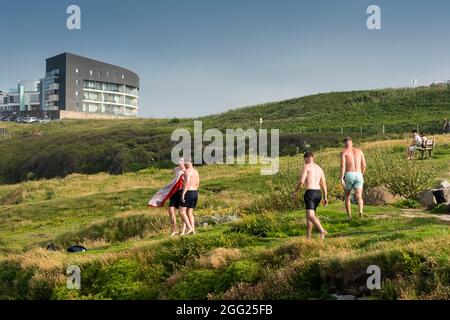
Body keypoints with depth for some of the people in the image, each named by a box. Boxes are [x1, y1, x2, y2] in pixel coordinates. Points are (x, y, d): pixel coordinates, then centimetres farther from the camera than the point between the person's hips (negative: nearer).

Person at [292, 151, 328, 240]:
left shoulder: (306, 167, -3)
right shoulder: (319, 168, 18)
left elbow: (301, 181, -11)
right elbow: (324, 184, 15)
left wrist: (295, 192, 2)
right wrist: (325, 197, 17)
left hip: (310, 193, -8)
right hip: (318, 193, 8)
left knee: (310, 216, -17)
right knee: (309, 214, 20)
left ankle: (322, 231, -38)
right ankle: (308, 236, 21)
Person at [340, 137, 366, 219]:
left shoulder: (344, 152, 4)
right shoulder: (359, 151, 15)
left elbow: (343, 165, -11)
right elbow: (364, 165, 12)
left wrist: (341, 178, -16)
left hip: (349, 175, -2)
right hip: (358, 175, 2)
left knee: (347, 196, 17)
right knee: (359, 197, -7)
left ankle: (349, 216, 16)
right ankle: (361, 210, -39)